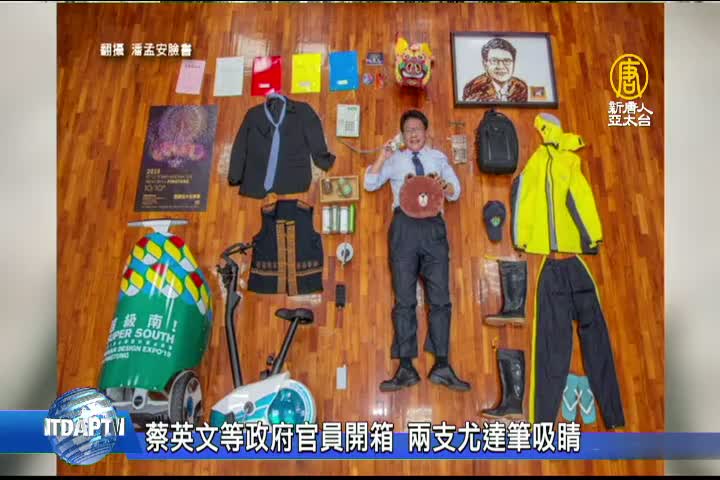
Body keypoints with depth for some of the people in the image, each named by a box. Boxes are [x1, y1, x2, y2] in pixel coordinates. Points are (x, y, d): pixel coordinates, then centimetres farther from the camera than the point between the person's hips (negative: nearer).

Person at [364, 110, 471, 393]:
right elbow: (370, 184, 4)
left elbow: (456, 191, 16)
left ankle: (442, 366, 3)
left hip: (433, 225, 2)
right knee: (404, 298, -2)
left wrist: (445, 186, -6)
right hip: (404, 225, -1)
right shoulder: (394, 160, 15)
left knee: (440, 296, -2)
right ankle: (406, 368, 1)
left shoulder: (438, 158, 20)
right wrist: (383, 157, -6)